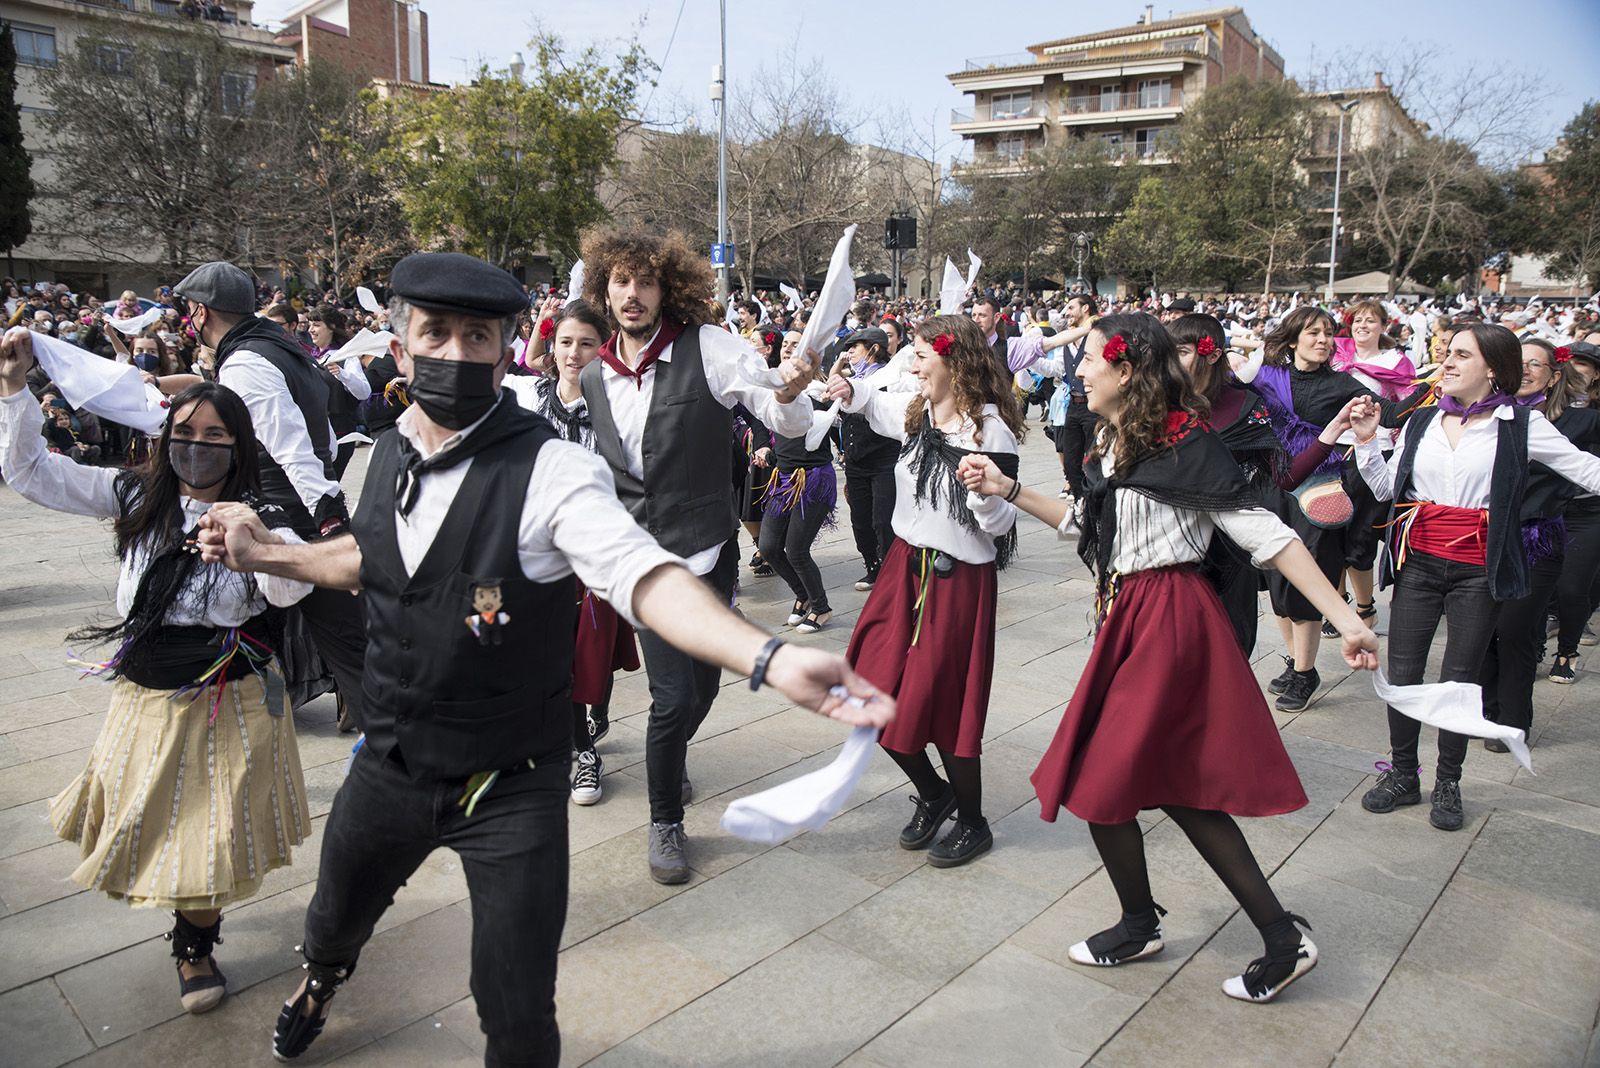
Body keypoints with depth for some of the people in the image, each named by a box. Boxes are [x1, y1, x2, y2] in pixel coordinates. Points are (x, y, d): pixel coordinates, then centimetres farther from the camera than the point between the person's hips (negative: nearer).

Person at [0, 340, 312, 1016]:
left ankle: (195, 946, 37)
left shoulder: (260, 518, -13)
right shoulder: (137, 497, -2)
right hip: (146, 700, 4)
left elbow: (291, 590, -30)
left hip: (229, 707, -3)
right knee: (146, 827, 18)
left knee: (210, 836, 9)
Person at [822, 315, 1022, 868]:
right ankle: (932, 793, 33)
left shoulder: (989, 430, -17)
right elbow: (876, 406, 27)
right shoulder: (915, 412, 2)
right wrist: (850, 392, 7)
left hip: (957, 578, -7)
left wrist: (985, 490, -36)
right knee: (876, 693, 8)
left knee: (940, 703, 1)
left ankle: (972, 822, 26)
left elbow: (1000, 524, -17)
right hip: (905, 566, 7)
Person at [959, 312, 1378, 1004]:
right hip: (1128, 619, 9)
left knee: (1100, 782, 2)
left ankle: (1139, 927, 26)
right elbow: (1089, 525, 22)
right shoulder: (1112, 445, 10)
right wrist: (1008, 490, 17)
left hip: (1166, 622, -9)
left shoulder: (1182, 444, -15)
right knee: (1177, 787, 12)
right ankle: (1282, 938, 22)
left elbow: (1267, 535, -16)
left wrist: (1346, 619, -19)